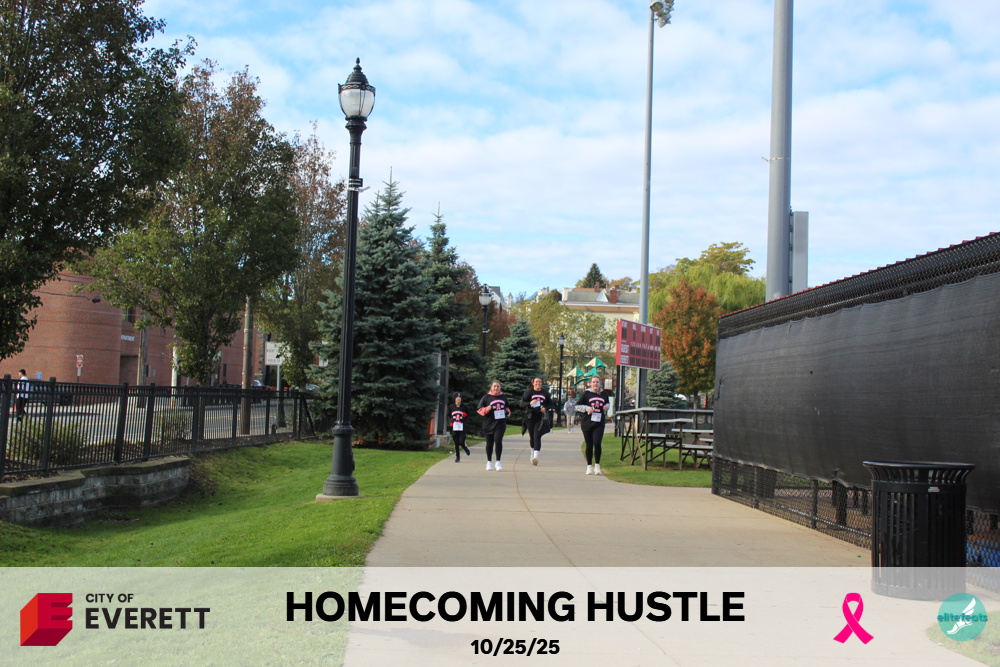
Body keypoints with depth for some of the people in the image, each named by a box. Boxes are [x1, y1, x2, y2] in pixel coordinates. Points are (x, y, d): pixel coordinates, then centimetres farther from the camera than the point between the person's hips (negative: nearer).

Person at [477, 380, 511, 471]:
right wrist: (487, 409, -19)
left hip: (500, 423, 1)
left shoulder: (503, 397, 10)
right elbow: (480, 410, 0)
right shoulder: (486, 398, 0)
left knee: (498, 440, -18)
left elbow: (506, 407, 27)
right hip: (489, 424, -1)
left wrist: (508, 411, 5)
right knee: (489, 444, 8)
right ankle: (489, 462, 27)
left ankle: (498, 462, -9)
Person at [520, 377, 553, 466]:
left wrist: (546, 408, -6)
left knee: (537, 435, -16)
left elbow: (550, 404, 15)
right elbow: (521, 404, -6)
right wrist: (530, 403, -25)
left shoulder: (545, 394, 7)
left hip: (540, 418, -1)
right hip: (530, 418, 1)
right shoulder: (528, 393, 2)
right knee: (532, 436, 11)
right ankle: (533, 453, 36)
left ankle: (536, 456, -26)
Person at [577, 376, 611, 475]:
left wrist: (607, 406, 5)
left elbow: (608, 403, 28)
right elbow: (577, 406, 3)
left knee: (597, 443, -13)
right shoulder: (586, 394, 0)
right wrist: (586, 408, -12)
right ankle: (589, 466, 18)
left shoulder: (604, 394, 9)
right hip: (587, 423, -1)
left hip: (599, 423, 1)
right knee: (589, 445, 5)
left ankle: (597, 465, 1)